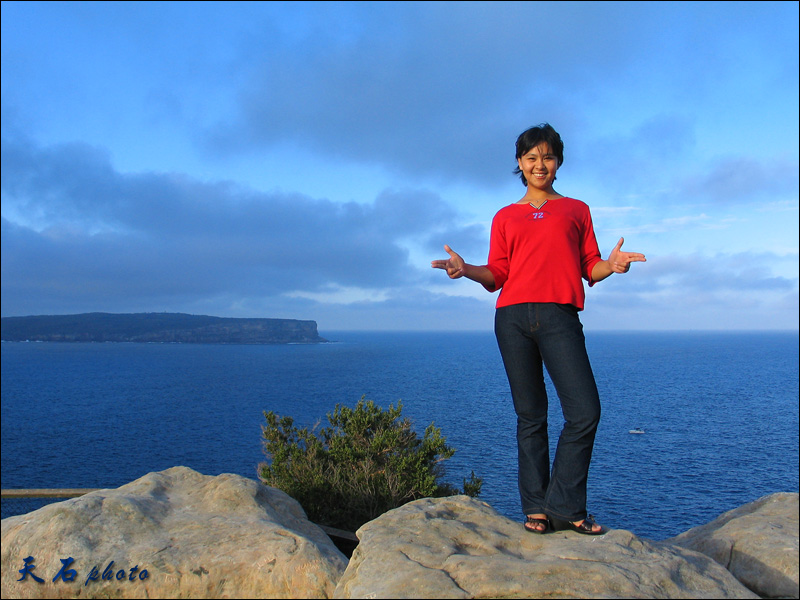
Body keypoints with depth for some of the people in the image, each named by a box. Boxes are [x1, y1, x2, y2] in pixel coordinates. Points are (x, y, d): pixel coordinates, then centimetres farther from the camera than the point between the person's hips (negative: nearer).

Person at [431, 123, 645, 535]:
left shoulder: (576, 210, 19)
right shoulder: (506, 217, 19)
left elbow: (590, 268, 12)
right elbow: (497, 276, 12)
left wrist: (612, 265, -10)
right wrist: (466, 270, -7)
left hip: (559, 316, 0)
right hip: (513, 316, 1)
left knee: (585, 411, -13)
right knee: (530, 416, 2)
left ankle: (563, 506, 1)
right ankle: (535, 508, 9)